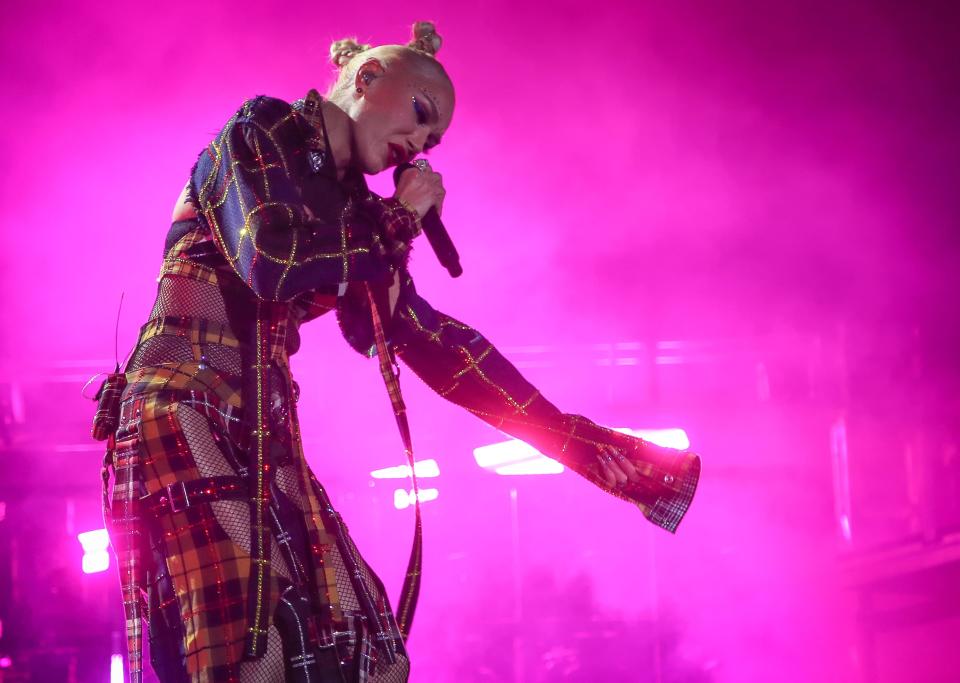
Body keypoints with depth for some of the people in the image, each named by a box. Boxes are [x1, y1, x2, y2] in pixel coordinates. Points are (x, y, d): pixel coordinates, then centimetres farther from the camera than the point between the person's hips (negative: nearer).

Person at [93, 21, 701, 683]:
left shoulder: (350, 211, 20)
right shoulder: (260, 132, -1)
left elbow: (431, 339, 21)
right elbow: (271, 262, -18)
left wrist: (569, 436, 17)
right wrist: (396, 220, -2)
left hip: (263, 435, 8)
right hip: (185, 411, -8)